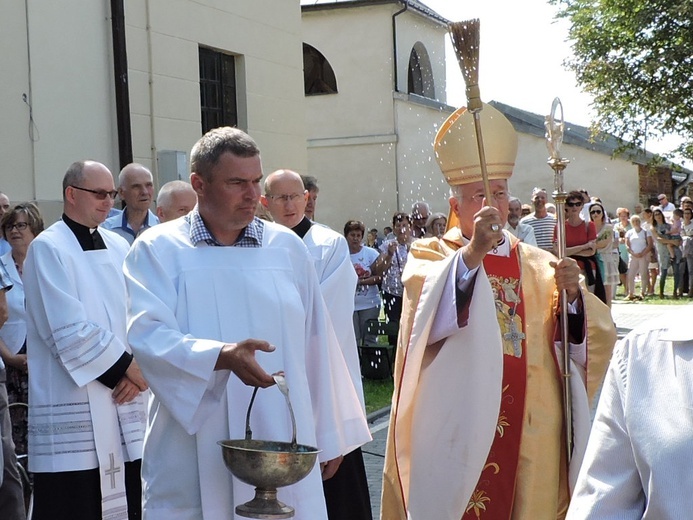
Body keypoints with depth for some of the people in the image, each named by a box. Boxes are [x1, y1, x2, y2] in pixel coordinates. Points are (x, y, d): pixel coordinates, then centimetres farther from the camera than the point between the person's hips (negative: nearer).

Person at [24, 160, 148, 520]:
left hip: (125, 408, 6)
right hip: (74, 413, -6)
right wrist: (125, 366, -9)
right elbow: (69, 331, -14)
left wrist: (140, 369, -9)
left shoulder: (118, 247, 13)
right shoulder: (48, 249, -7)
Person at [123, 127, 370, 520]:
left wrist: (329, 436, 12)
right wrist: (222, 356, -28)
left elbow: (316, 346, 11)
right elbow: (148, 334, -12)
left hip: (282, 452, 2)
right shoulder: (158, 249, 1)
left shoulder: (288, 248, 9)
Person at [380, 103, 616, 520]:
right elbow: (430, 316, -22)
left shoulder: (539, 265, 11)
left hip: (530, 433, 3)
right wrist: (472, 254, -35)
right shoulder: (430, 255, 1)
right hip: (456, 430, -3)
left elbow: (592, 337, 1)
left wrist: (572, 294, -18)